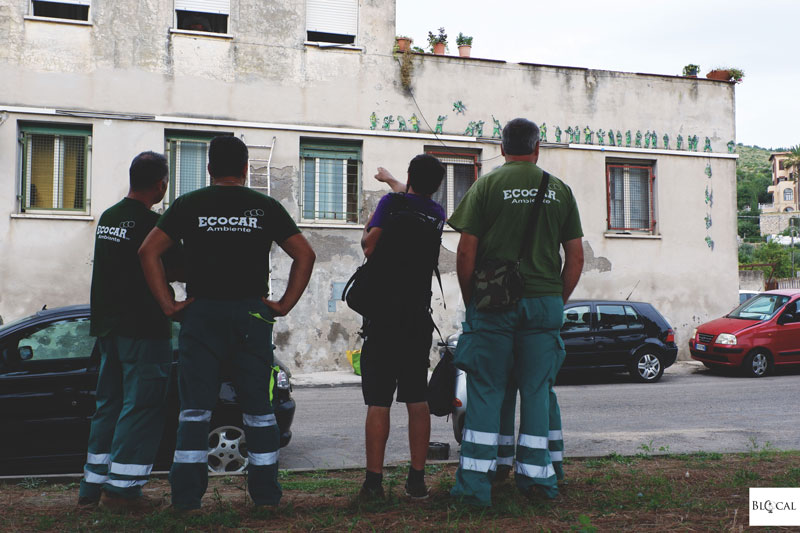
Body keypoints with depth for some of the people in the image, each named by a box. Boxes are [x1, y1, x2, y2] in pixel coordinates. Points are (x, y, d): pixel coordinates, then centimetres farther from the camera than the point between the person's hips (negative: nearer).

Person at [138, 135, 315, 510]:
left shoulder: (188, 205, 6)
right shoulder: (265, 207, 6)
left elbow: (149, 251, -2)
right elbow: (305, 254, 1)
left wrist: (167, 304, -1)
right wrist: (285, 304, 2)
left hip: (201, 314, 0)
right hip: (252, 314, 0)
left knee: (195, 408, 5)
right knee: (258, 407, 8)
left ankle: (187, 495, 5)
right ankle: (265, 493, 13)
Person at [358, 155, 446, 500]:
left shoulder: (391, 203, -6)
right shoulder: (437, 214, 9)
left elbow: (369, 246, -6)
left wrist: (368, 228, 14)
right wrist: (390, 180, 44)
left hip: (383, 317, -4)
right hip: (419, 319, 4)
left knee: (378, 403, 0)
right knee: (418, 401, 8)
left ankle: (374, 482, 3)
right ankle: (417, 480, 11)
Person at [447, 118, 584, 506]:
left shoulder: (486, 185, 1)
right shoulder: (560, 190, 9)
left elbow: (466, 252, -4)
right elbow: (576, 257, 7)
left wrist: (470, 300, 6)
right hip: (545, 301, 2)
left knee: (485, 390, 3)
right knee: (537, 390, 9)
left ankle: (475, 482, 4)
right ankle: (535, 476, 16)